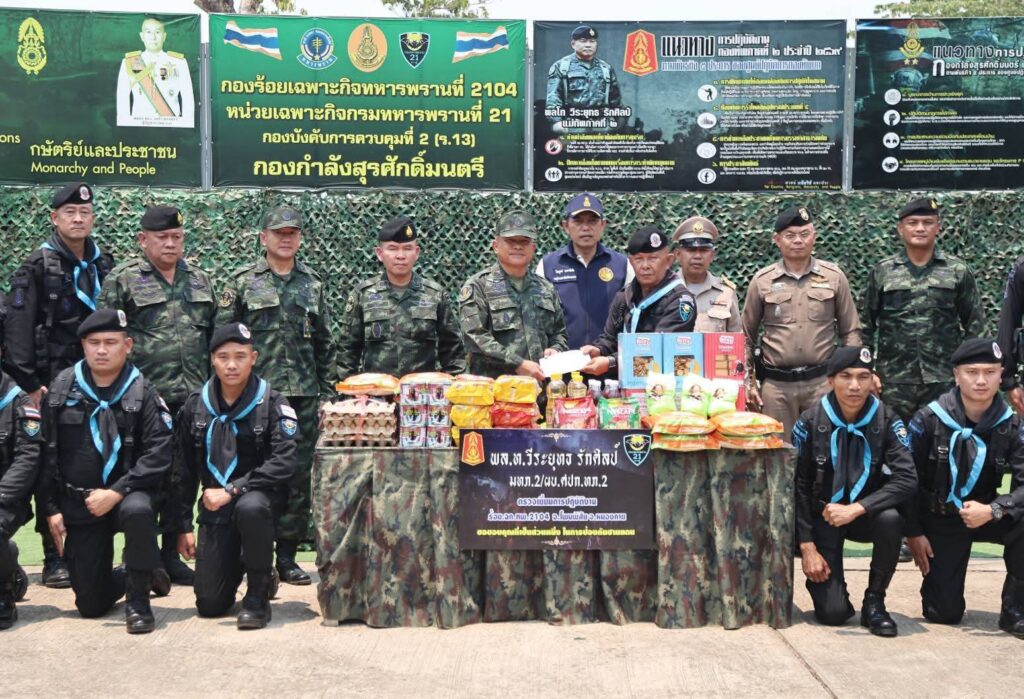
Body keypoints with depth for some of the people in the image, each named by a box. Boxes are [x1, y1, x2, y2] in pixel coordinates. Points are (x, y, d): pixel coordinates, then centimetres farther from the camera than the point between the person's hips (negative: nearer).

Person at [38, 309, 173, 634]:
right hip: (78, 504, 3)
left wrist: (116, 492, -22)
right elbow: (46, 452, 4)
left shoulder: (141, 391, -7)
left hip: (126, 494, -3)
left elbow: (158, 454, -14)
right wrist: (51, 508, 0)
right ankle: (139, 575, 36)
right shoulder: (61, 388, 1)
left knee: (138, 510, -40)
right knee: (91, 604, 1)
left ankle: (138, 599, -18)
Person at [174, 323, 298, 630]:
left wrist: (232, 490, -27)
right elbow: (184, 469, 8)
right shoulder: (196, 405, 2)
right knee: (210, 605, -3)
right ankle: (237, 565, 33)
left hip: (258, 495, -3)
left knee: (250, 507, -40)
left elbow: (284, 461, -20)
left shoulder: (272, 403, -9)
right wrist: (184, 526, 6)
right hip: (214, 507, 3)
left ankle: (258, 594, -17)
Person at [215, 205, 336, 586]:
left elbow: (325, 342, 15)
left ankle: (287, 555, 15)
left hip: (303, 397, 4)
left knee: (299, 477, 5)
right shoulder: (242, 282, 2)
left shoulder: (313, 284, 13)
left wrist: (327, 392, 10)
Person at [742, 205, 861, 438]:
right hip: (776, 385, 0)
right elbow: (747, 336, 8)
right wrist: (747, 383, 4)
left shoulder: (834, 277, 4)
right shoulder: (762, 280, 3)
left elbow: (850, 332, 7)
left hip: (822, 381, 0)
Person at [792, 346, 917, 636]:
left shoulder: (887, 420, -11)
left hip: (865, 514, 2)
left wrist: (856, 509, -31)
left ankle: (874, 601, -11)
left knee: (891, 519, -35)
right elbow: (797, 485, -8)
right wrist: (807, 546, -12)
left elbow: (907, 479, -20)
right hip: (822, 515, -2)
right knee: (834, 613, -16)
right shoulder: (810, 422, -12)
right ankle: (819, 575, 21)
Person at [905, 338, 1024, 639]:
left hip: (985, 513, 2)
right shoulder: (929, 419, -15)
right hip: (939, 519, -2)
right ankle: (939, 576, 32)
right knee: (943, 613, -6)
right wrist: (913, 533, -10)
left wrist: (992, 510, -33)